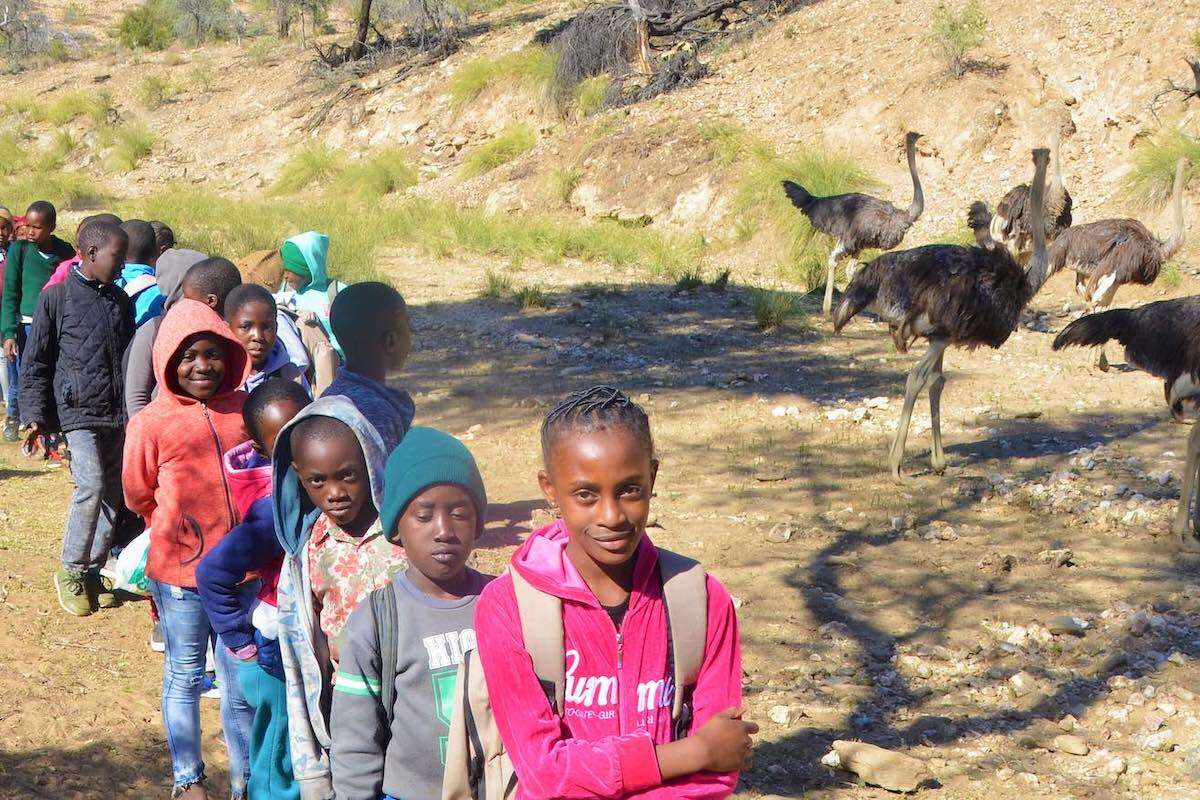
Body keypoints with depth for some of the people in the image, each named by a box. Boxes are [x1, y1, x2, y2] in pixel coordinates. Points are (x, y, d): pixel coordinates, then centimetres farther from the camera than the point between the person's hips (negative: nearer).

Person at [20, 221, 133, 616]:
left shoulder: (120, 300, 13)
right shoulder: (57, 298, -3)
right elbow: (35, 361, -2)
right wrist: (35, 415, -7)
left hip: (118, 414, 6)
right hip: (79, 410, -6)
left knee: (112, 492, 6)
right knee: (92, 484, -17)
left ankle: (93, 571, 18)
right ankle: (71, 572, -1)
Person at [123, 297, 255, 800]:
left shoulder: (245, 412, -1)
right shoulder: (151, 423, -10)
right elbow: (138, 496, 2)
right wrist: (177, 526, 10)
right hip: (179, 571, -2)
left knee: (240, 681, 12)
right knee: (184, 676, 13)